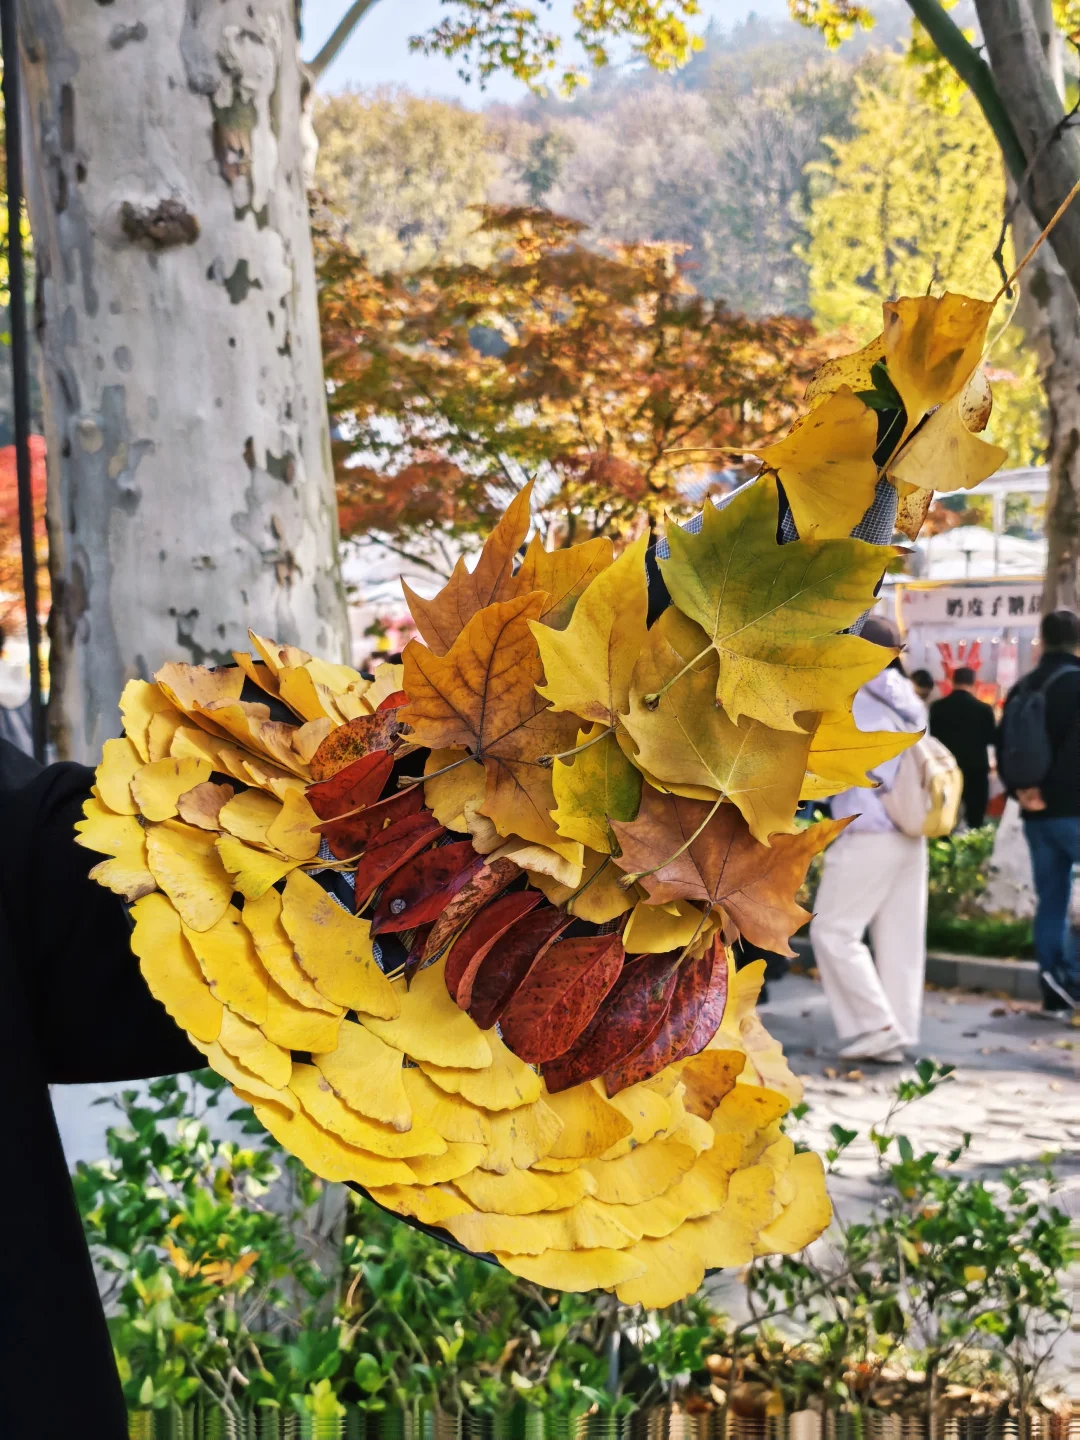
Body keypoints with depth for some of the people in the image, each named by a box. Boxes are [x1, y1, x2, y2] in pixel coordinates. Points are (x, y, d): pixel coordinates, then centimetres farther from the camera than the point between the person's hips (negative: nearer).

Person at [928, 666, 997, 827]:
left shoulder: (938, 707, -4)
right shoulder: (984, 708, -8)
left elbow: (931, 736, 3)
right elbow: (992, 738, -1)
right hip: (976, 771, -1)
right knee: (975, 822, 3)